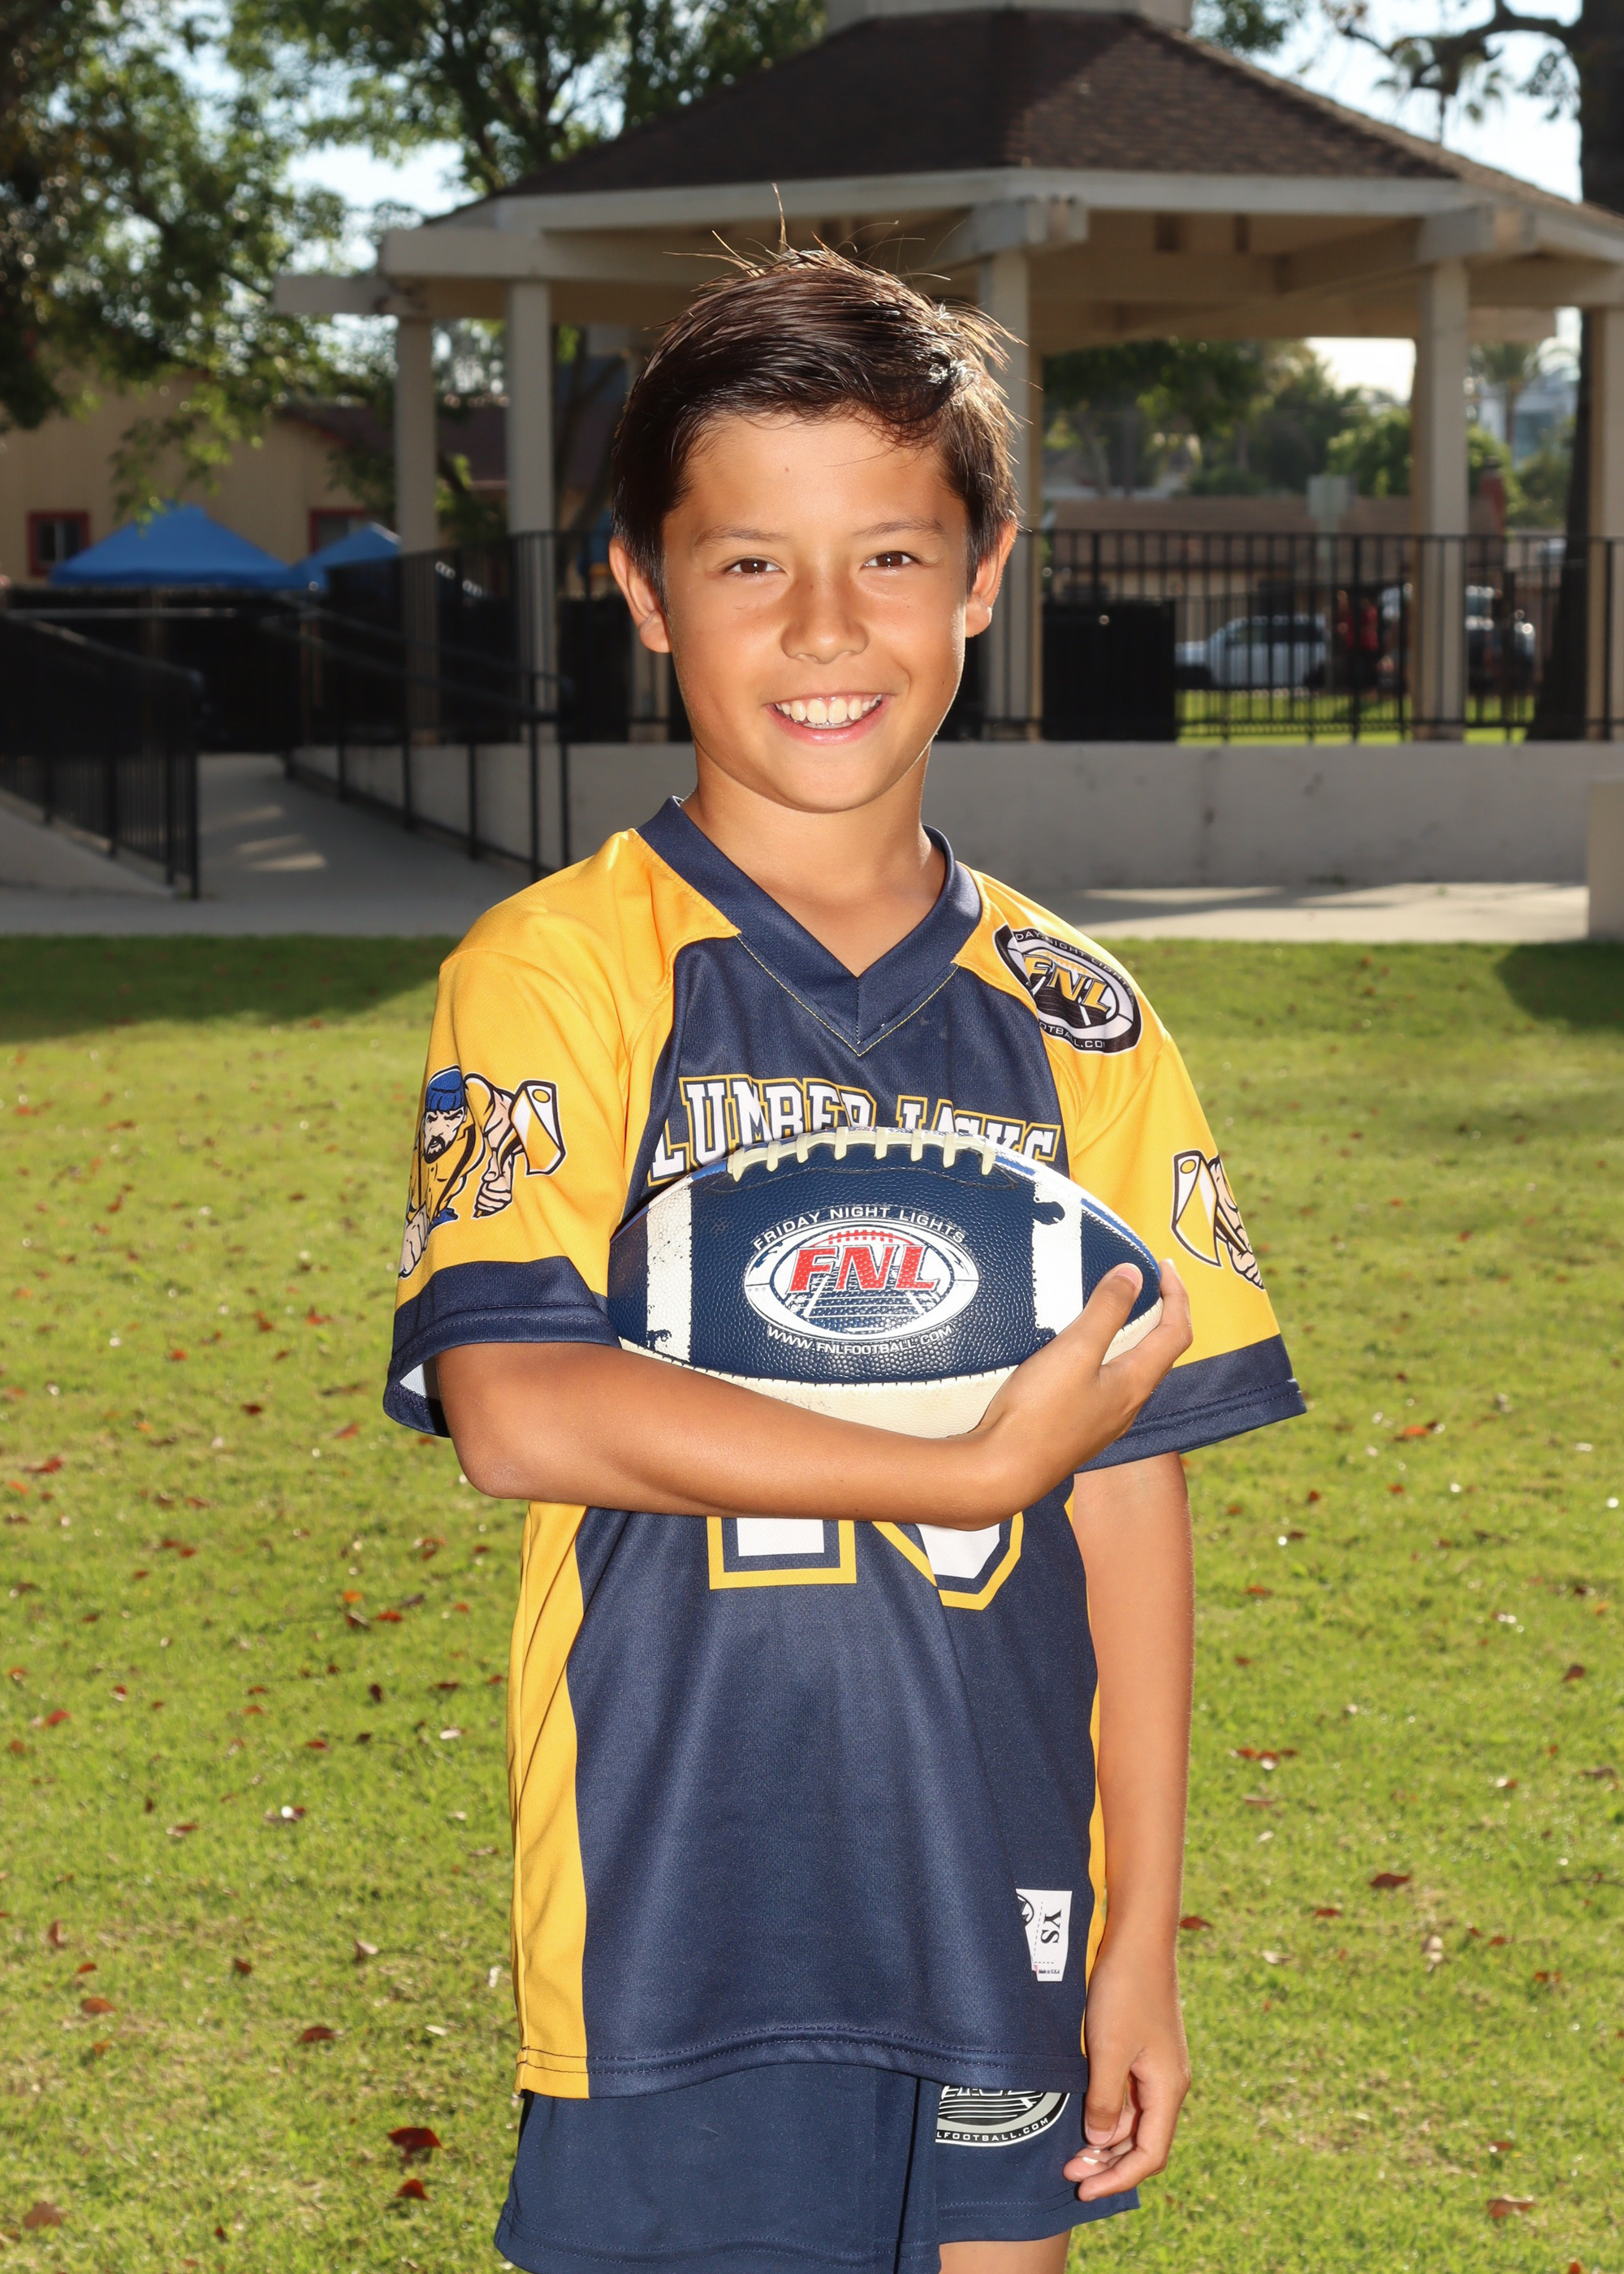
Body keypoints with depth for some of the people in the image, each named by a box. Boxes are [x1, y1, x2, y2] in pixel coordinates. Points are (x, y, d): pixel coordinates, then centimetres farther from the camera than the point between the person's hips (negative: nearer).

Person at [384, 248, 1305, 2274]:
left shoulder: (1074, 1026, 5)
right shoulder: (559, 969, -6)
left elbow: (1127, 1503, 5)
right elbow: (512, 1410, -18)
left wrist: (1142, 1941, 3)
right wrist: (967, 1468, -18)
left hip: (996, 1897, 3)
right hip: (677, 1905, -3)